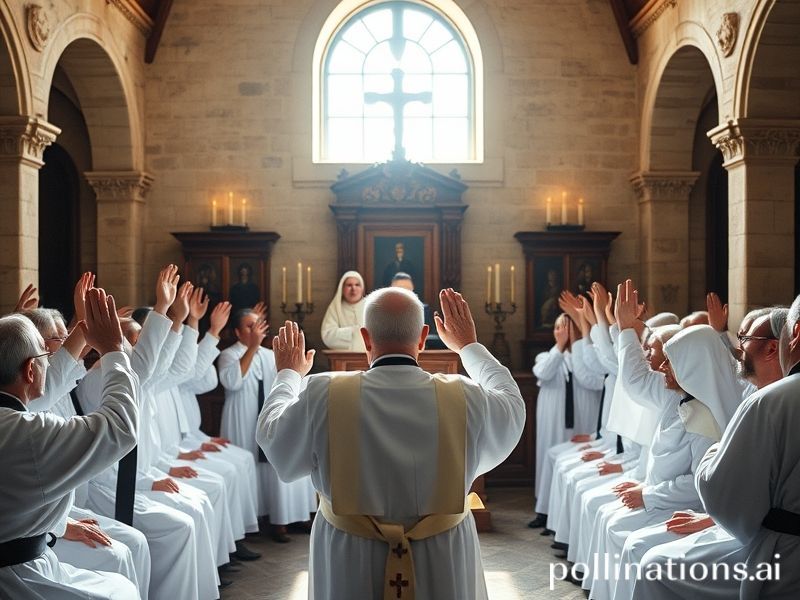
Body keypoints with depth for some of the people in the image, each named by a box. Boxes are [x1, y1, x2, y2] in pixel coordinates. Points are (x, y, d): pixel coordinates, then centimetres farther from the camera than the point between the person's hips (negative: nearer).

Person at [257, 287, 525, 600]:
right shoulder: (465, 398, -16)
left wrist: (288, 374, 19)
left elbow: (271, 434, 2)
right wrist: (469, 345, 19)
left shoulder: (324, 397, -18)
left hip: (349, 568, 0)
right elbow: (512, 405, 7)